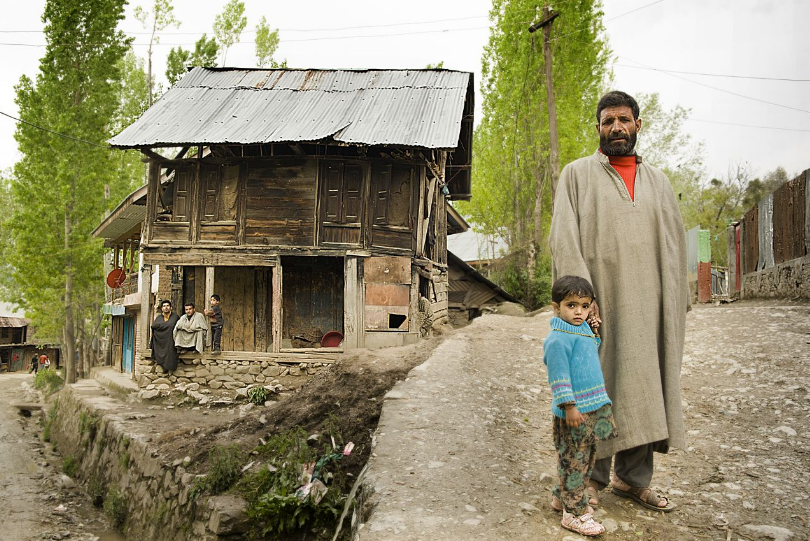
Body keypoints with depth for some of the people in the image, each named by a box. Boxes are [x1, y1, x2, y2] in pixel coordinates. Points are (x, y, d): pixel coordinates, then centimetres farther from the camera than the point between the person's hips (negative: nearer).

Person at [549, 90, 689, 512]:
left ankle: (632, 479, 19)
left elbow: (675, 245, 14)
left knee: (642, 390, 7)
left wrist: (674, 306, 4)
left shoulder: (657, 181, 17)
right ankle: (591, 479, 13)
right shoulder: (578, 174, 6)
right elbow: (564, 239, -5)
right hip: (600, 303, -4)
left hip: (647, 305, 4)